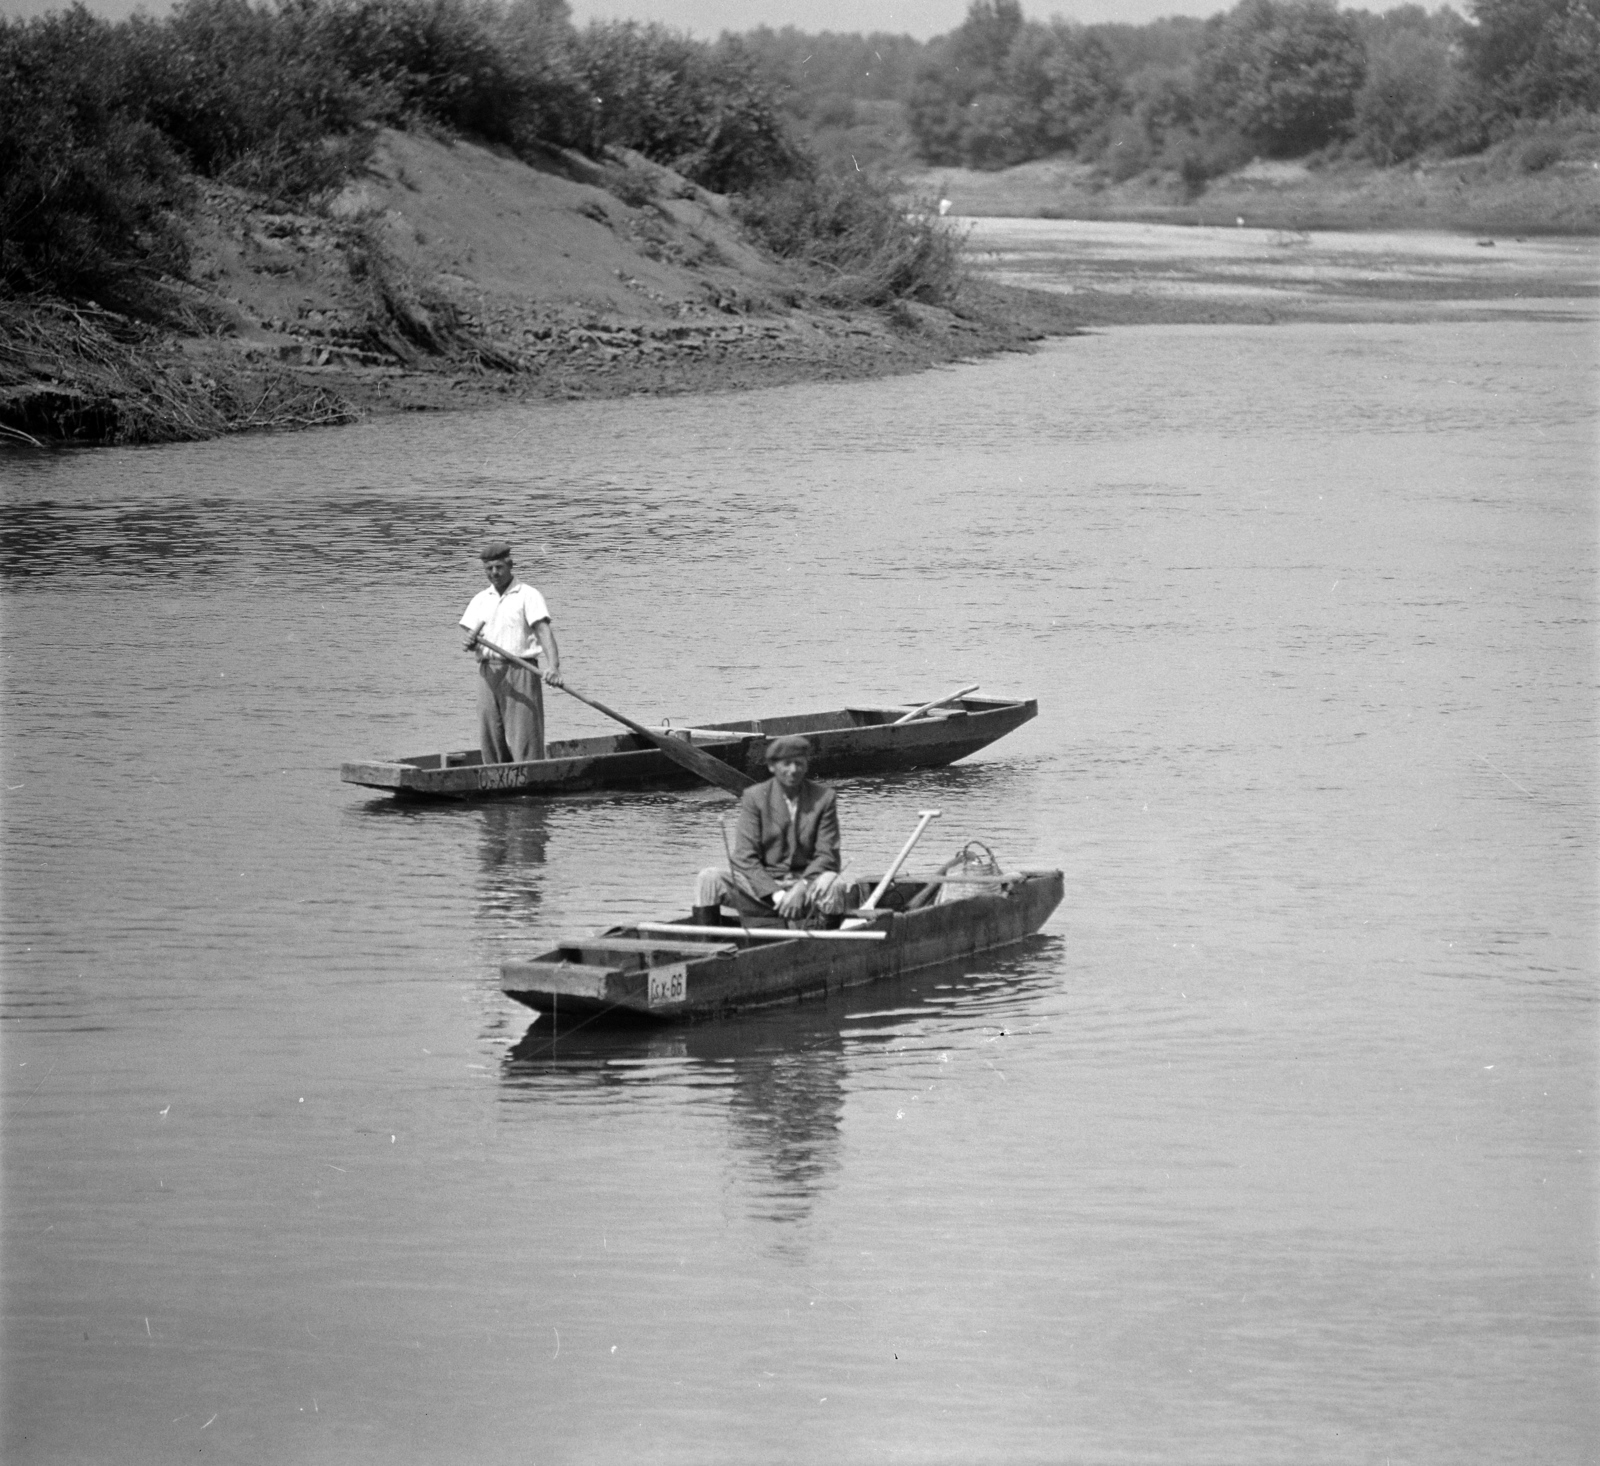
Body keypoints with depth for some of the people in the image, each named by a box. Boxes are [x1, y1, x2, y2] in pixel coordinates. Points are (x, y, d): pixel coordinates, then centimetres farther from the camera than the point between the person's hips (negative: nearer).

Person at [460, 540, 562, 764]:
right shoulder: (480, 600, 16)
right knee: (491, 742, 3)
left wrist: (553, 666, -29)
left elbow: (543, 631, -13)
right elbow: (471, 634, 9)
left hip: (519, 672, -5)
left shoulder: (528, 595, -1)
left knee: (524, 738, -9)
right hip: (489, 673, 5)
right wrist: (470, 642, -17)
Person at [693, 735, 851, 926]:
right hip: (762, 887, 0)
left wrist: (802, 887, -21)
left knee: (834, 884, -34)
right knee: (710, 878, -23)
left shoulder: (825, 798, 3)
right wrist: (776, 895, -20)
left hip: (808, 881, 0)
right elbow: (745, 858, -5)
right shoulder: (754, 797, 1)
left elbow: (827, 856, -1)